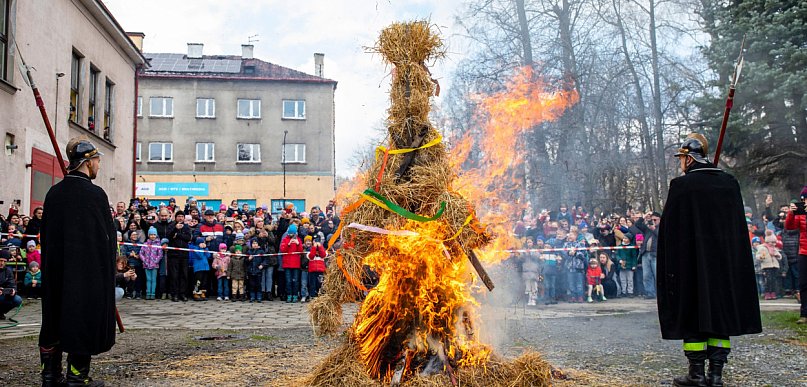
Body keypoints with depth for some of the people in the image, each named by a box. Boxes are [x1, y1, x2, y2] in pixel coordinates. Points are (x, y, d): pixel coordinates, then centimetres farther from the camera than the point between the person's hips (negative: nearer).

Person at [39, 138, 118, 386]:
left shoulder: (53, 193, 3)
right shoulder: (95, 194, -14)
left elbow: (45, 234, 10)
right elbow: (109, 235, -9)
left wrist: (54, 264, 18)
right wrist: (108, 267, 6)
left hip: (55, 270, 6)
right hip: (90, 270, -6)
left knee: (54, 317, 14)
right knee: (84, 319, 4)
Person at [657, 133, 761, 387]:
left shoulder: (681, 185, -10)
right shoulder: (730, 183, 5)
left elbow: (670, 228, -9)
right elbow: (741, 226, 8)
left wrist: (670, 266, -2)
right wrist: (734, 260, 15)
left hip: (690, 263, -4)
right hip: (725, 261, 5)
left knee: (692, 312, 3)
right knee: (721, 312, 9)